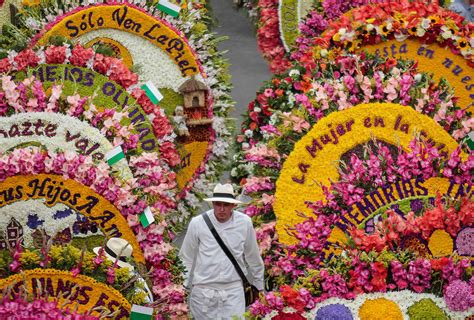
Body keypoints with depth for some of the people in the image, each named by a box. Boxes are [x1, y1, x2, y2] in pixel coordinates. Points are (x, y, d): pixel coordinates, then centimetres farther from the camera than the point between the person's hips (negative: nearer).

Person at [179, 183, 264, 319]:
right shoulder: (197, 223, -6)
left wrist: (258, 285, 19)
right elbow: (186, 258, 5)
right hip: (203, 290, 0)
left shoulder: (245, 223, -2)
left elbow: (253, 257, 10)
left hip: (233, 290, 0)